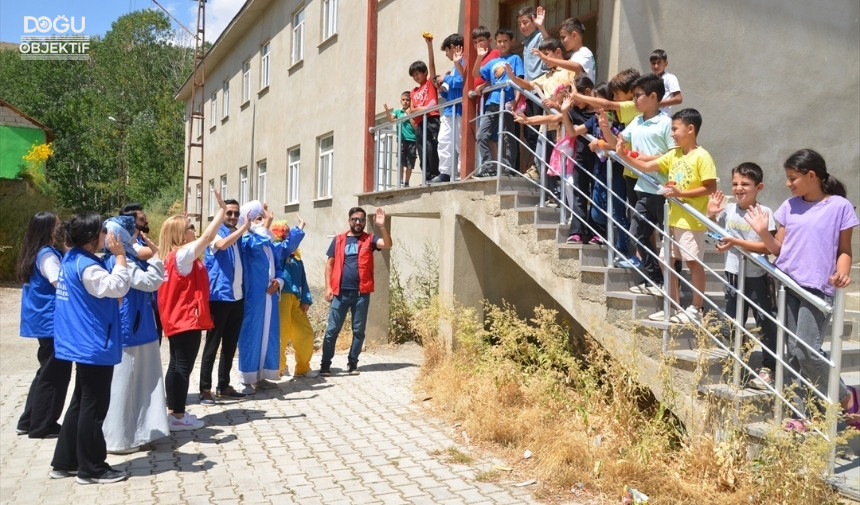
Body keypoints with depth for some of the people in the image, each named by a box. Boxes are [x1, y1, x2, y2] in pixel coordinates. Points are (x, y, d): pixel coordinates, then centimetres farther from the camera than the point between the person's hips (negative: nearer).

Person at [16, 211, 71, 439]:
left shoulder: (34, 254, 12)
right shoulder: (47, 255, -17)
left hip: (42, 321, 10)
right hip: (52, 322, -10)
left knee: (47, 371, 19)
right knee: (55, 374, 1)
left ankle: (29, 421, 25)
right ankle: (42, 426, 10)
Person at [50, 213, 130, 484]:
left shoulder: (72, 259, 10)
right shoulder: (86, 266, -21)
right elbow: (117, 288, -28)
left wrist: (115, 256, 7)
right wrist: (120, 256, -22)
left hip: (83, 343, 11)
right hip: (94, 345, -11)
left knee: (80, 403, 18)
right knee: (94, 407, 0)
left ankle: (65, 462, 27)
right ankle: (91, 469, 10)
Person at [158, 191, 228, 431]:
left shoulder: (173, 256, 11)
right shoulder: (182, 254, -17)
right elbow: (208, 237, -20)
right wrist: (222, 209, -16)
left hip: (178, 319, 10)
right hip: (187, 320, -10)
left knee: (176, 365, 14)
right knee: (183, 367, -4)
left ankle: (173, 411, 23)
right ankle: (178, 416, 3)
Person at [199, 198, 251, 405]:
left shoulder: (239, 236, 15)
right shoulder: (216, 234, -6)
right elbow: (222, 244, -29)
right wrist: (245, 227, -28)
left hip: (237, 297, 7)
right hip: (219, 297, -7)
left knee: (230, 344, 13)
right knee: (212, 345, -2)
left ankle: (224, 386, 22)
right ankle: (205, 390, 5)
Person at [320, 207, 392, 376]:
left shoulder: (369, 240, 6)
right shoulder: (339, 240, 8)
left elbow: (387, 245, -12)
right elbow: (330, 264, 8)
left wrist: (382, 227, -27)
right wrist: (328, 287, -1)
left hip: (361, 293, 0)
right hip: (340, 292, 0)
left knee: (358, 330, 7)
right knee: (332, 329, 2)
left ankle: (352, 363, 18)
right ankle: (325, 364, 9)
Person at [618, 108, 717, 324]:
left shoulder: (702, 157, -13)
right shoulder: (674, 154, 9)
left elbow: (711, 187, -16)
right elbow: (647, 166, 6)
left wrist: (682, 193, -20)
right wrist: (624, 156, -5)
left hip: (691, 220, -8)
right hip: (673, 219, 8)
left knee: (694, 263, 1)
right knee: (667, 261, 11)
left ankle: (695, 310, 11)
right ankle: (675, 307, 21)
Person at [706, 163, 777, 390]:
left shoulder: (764, 213, -14)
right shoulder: (728, 210, 1)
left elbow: (768, 247, -20)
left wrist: (736, 242, -26)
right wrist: (710, 215, 1)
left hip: (757, 277, -5)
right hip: (733, 275, 5)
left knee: (766, 324, 3)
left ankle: (768, 369, 16)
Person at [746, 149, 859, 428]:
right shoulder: (789, 206, 9)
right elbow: (779, 248, 10)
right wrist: (763, 232, -8)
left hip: (818, 287, -5)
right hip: (787, 284, 5)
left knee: (807, 351, -13)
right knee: (792, 352, 6)